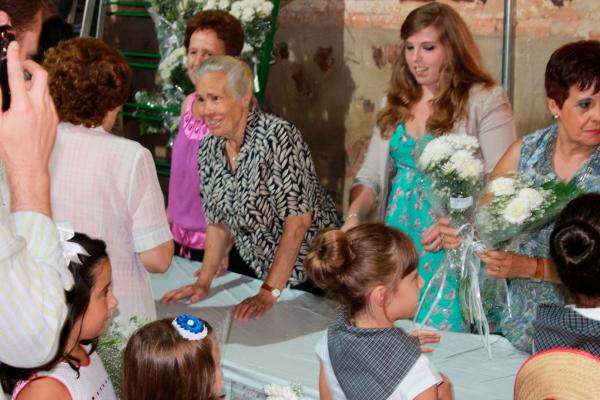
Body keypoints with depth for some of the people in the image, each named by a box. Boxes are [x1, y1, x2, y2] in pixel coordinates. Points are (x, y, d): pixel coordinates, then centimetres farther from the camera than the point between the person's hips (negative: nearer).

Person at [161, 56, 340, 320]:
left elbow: (298, 220, -24)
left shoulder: (277, 136, -23)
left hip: (310, 276, -6)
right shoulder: (209, 149, -2)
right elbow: (219, 221, 8)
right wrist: (203, 283, 0)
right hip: (258, 270, 6)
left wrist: (269, 293, -23)